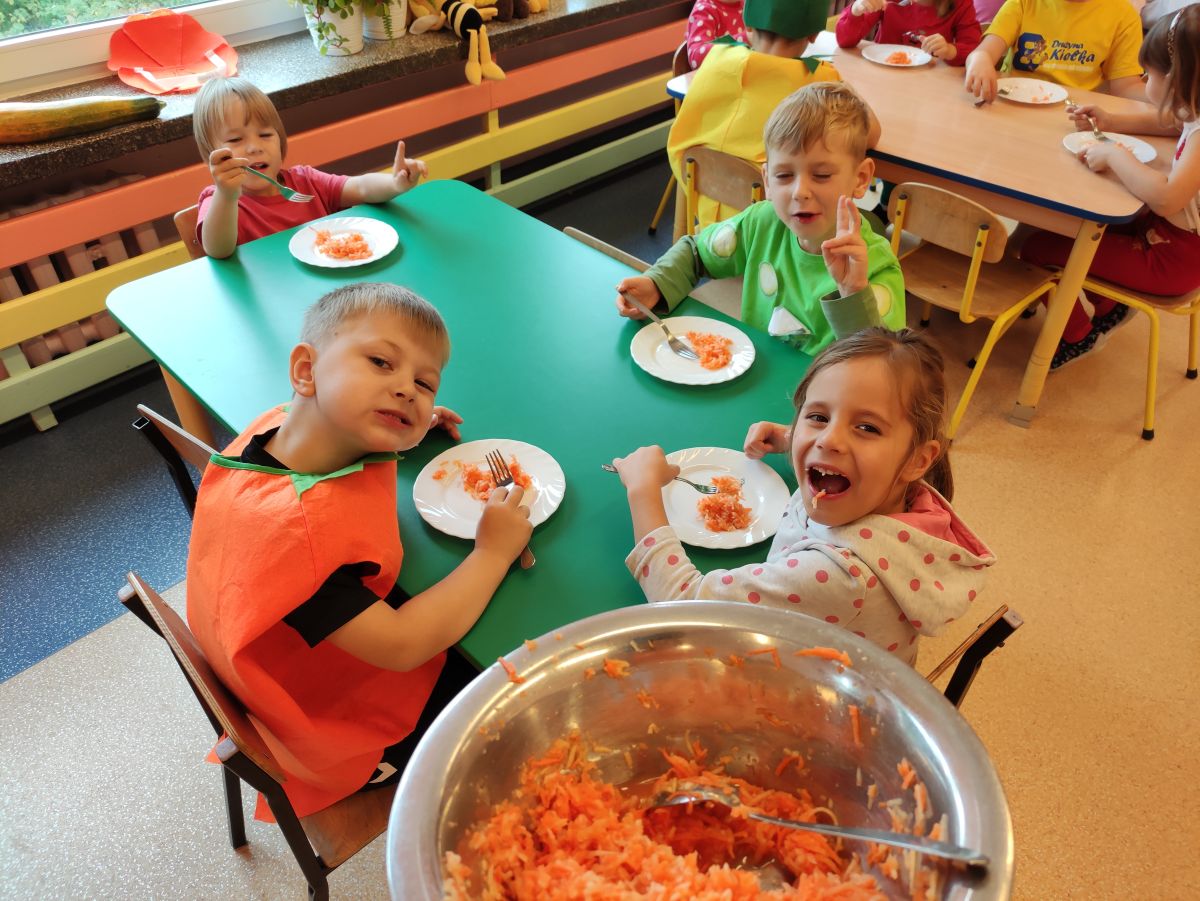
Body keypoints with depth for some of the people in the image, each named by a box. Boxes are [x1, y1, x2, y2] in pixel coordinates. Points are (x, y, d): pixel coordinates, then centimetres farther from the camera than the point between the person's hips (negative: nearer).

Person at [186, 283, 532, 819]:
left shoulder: (286, 427, -17)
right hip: (354, 736, -8)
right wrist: (493, 553, -27)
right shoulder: (288, 526, -42)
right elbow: (399, 646, -38)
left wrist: (409, 427, -2)